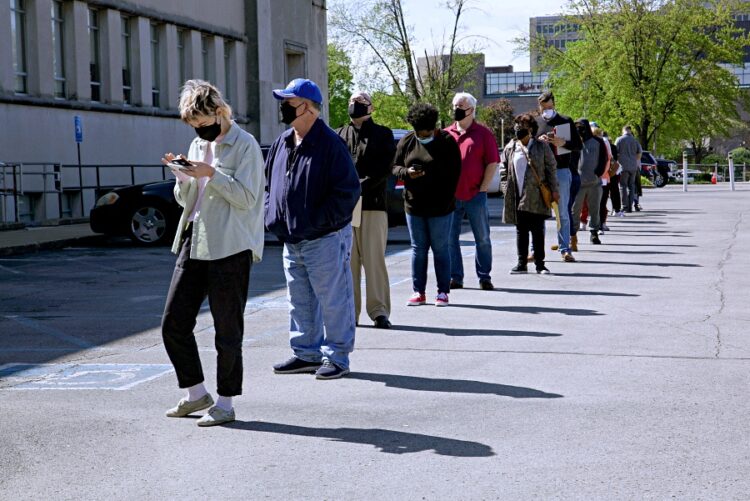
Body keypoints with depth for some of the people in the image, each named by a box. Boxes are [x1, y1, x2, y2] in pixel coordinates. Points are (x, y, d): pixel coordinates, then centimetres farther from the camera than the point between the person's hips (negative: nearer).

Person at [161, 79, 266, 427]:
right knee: (173, 323, 6)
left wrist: (211, 174, -19)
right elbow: (185, 200, 19)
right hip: (193, 244, 8)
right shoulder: (198, 145, 16)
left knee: (227, 331, 0)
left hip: (230, 248, -8)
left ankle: (225, 403, 12)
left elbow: (246, 197, -13)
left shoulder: (245, 146, -6)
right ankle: (196, 394, 20)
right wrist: (183, 177, -1)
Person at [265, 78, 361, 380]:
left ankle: (336, 357, 10)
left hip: (325, 239, -8)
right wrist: (272, 216, 7)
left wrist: (318, 220, -18)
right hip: (291, 240, 8)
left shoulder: (330, 144, -13)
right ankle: (306, 353, 26)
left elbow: (348, 191, -16)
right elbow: (269, 184, 22)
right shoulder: (282, 144, 11)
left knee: (332, 301, 0)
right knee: (300, 301, 15)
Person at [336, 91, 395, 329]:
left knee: (374, 259, -4)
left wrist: (363, 185, -17)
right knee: (347, 260, 4)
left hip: (373, 205, -3)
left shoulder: (383, 134, 9)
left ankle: (379, 311, 0)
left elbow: (384, 168, -2)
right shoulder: (339, 135, 17)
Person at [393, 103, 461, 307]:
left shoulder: (446, 141, -3)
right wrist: (407, 172, -14)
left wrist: (447, 201, -11)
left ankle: (443, 292, 8)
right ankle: (418, 292, 13)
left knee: (441, 249, 2)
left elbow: (454, 174, -4)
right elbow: (395, 167, 9)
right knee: (418, 249, 8)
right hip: (414, 206, 3)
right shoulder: (406, 142, 6)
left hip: (439, 207, -3)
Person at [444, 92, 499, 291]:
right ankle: (455, 278, 11)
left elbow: (492, 163, -1)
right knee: (450, 238, 4)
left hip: (475, 195, -3)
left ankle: (484, 277, 12)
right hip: (450, 196, 3)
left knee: (482, 238, 4)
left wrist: (483, 188, -7)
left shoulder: (483, 133, 2)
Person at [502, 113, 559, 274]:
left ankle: (540, 264, 7)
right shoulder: (510, 148, 9)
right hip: (517, 197, 2)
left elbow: (551, 169, 3)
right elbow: (504, 171, 13)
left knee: (537, 231, 1)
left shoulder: (542, 146, 2)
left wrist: (554, 190, -2)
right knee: (521, 230, 6)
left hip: (536, 196, -2)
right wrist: (506, 190, 4)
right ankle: (521, 263, 12)